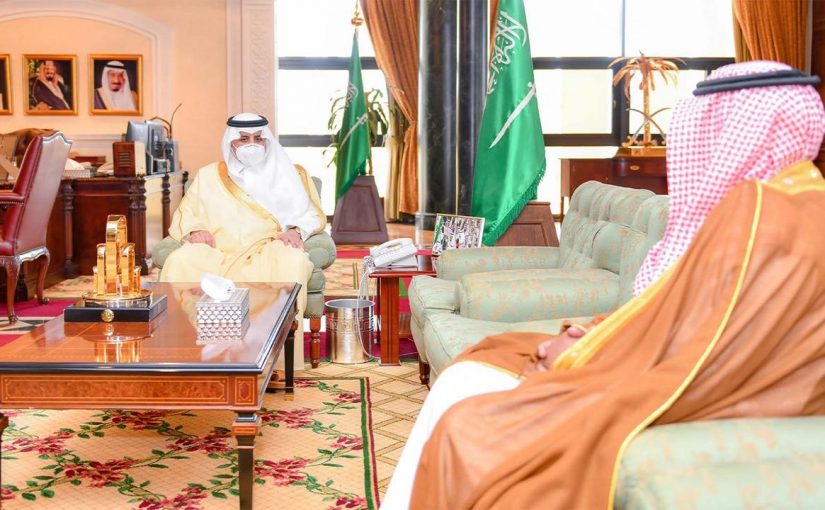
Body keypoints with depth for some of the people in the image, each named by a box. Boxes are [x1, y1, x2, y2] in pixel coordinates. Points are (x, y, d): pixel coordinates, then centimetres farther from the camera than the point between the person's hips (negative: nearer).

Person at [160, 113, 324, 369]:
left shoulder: (289, 175, 22)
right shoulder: (209, 176, 25)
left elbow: (312, 214, 16)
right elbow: (185, 213, 20)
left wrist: (297, 231, -7)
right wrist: (193, 230, -4)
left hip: (269, 250, -1)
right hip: (217, 252, 1)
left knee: (293, 262, -37)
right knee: (179, 262, -32)